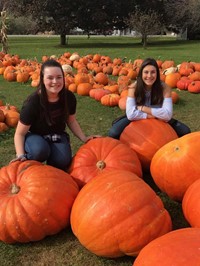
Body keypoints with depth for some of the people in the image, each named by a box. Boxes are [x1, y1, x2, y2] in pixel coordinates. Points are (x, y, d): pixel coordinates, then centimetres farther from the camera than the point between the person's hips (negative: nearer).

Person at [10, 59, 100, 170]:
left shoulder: (69, 97, -13)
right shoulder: (33, 102, -24)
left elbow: (71, 120, 7)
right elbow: (20, 133, -16)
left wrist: (84, 138, -2)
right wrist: (21, 155, -30)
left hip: (57, 136, 3)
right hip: (34, 136, -2)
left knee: (63, 160, -29)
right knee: (40, 150, -38)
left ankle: (52, 168, 7)